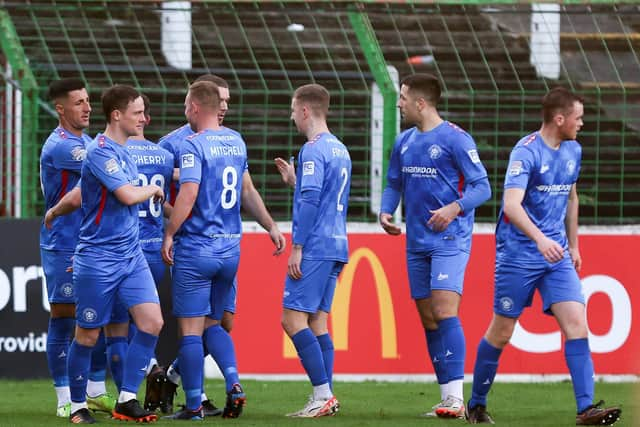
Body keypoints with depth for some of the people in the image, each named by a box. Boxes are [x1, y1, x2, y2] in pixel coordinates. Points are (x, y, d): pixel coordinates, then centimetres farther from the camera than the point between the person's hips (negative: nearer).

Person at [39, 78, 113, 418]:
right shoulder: (59, 146, -16)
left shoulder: (86, 142, 14)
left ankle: (96, 392, 19)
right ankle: (65, 399, 3)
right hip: (63, 246, -8)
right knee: (64, 319, -2)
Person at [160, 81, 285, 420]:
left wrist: (169, 234, -14)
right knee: (212, 323, 17)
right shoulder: (236, 141, 11)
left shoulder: (193, 145, -12)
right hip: (230, 249, 7)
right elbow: (247, 191, 20)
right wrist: (270, 226, 28)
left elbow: (188, 194, -22)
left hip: (195, 249, -7)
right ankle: (233, 383, -3)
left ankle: (193, 406, 0)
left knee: (190, 329, -1)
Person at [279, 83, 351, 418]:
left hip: (314, 248, -9)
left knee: (293, 319, -9)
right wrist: (294, 179, 28)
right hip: (336, 246, 9)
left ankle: (323, 393, -15)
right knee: (317, 322, 9)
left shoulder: (313, 150, -11)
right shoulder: (340, 149, 17)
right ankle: (325, 398, 5)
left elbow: (310, 200, -18)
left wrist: (297, 248, -17)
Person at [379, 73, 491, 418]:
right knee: (428, 320, 7)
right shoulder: (404, 142, 12)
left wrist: (455, 208, -27)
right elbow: (393, 184, 21)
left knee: (444, 312, -18)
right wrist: (385, 212, 1)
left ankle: (456, 397, -20)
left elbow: (482, 186, -11)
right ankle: (446, 397, 12)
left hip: (449, 240, -8)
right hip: (417, 244, 8)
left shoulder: (455, 139, -10)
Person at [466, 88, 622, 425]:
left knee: (575, 322, -11)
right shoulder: (526, 152, -15)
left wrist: (573, 245, 24)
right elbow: (511, 204, -28)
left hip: (557, 255, 6)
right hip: (518, 254, -6)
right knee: (501, 332, 2)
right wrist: (540, 239, -41)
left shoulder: (573, 151, 9)